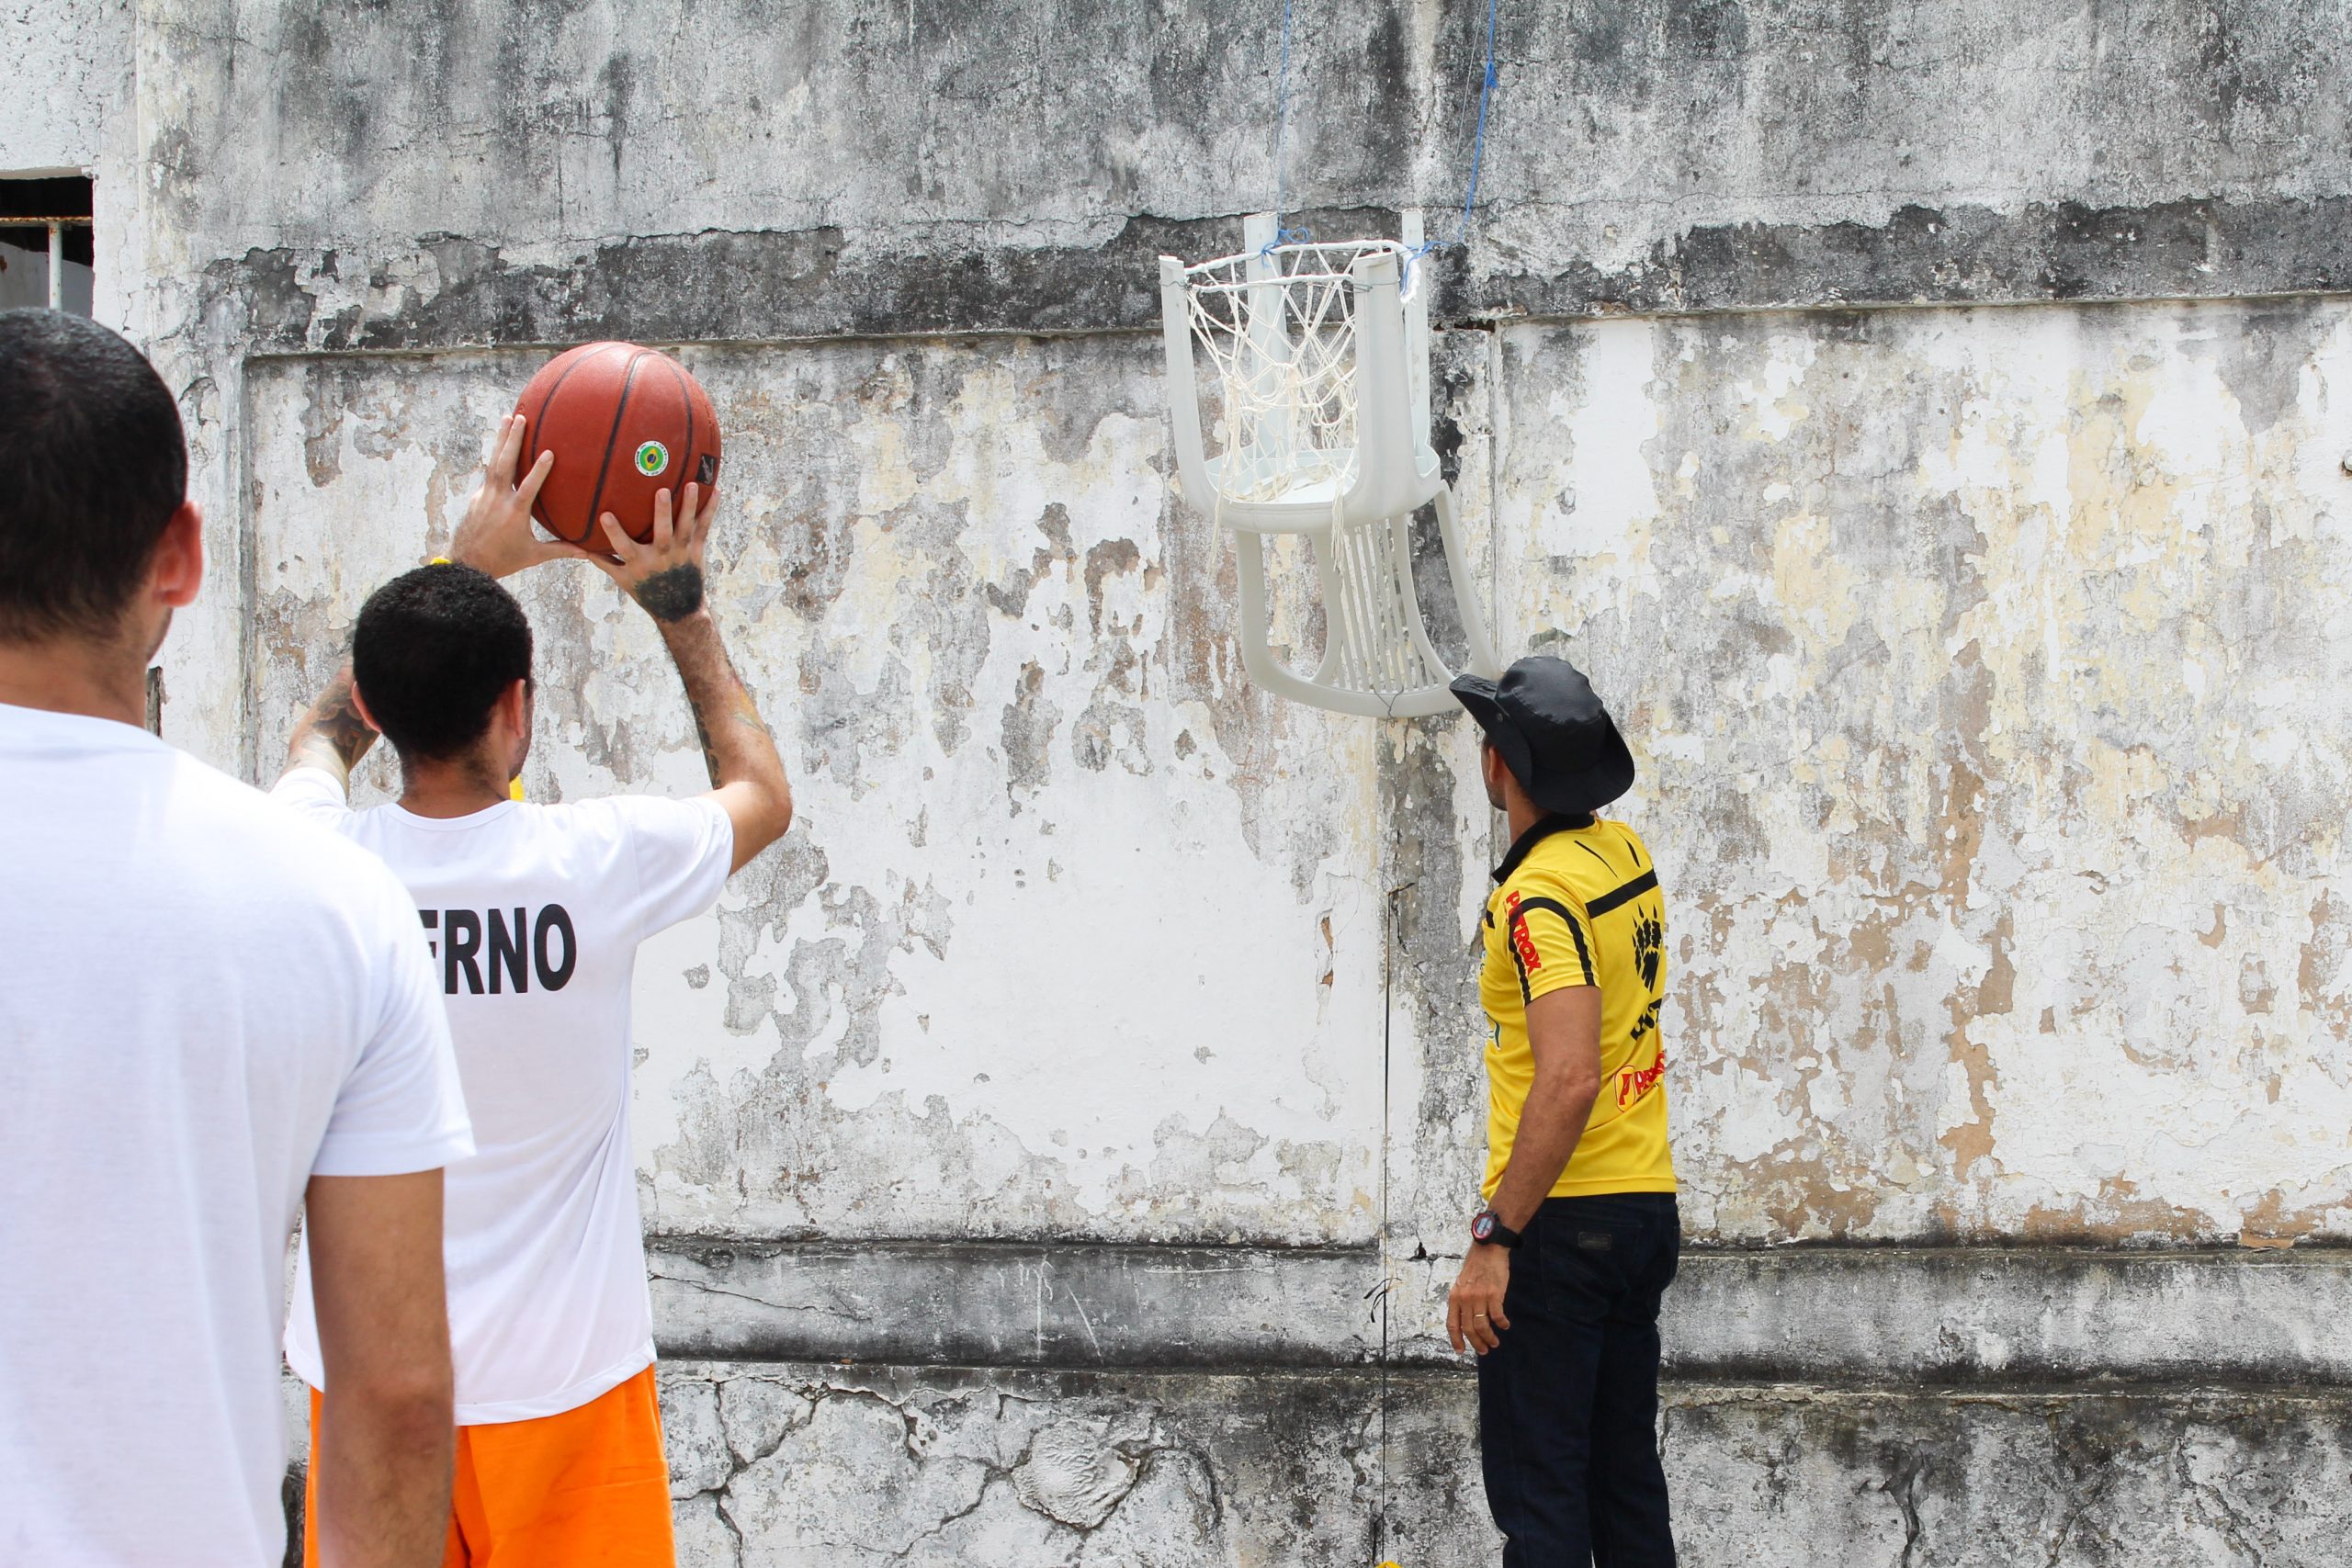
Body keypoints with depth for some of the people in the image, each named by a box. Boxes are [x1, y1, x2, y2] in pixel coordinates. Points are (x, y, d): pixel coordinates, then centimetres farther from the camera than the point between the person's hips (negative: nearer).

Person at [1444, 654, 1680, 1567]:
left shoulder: (1541, 895, -17)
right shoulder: (1625, 852, 8)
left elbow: (1570, 1077, -27)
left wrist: (1495, 1238, -27)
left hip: (1563, 1219, -9)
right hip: (1647, 1205, 9)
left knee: (1535, 1486, -5)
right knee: (1626, 1475, 14)